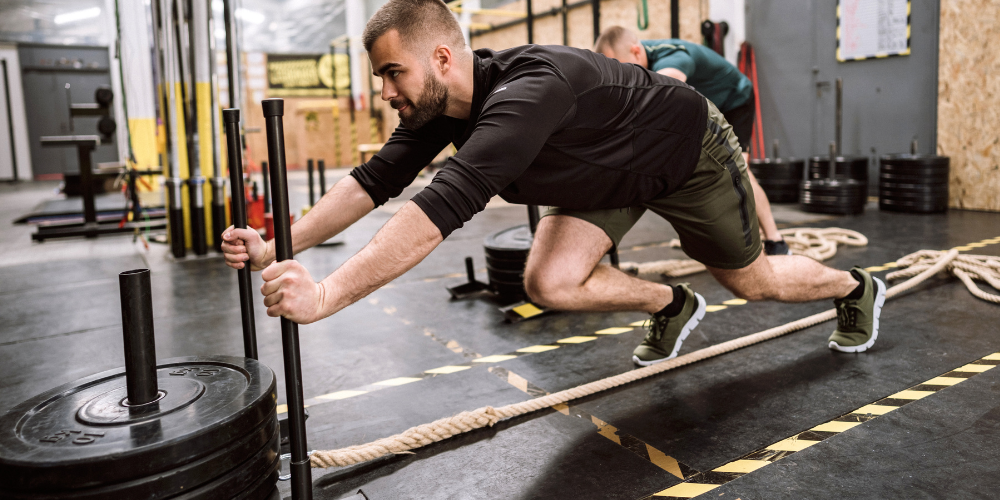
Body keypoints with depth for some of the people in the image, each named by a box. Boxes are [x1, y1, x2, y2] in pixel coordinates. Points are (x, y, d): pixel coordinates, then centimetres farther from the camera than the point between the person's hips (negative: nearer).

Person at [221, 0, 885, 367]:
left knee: (756, 282, 13)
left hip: (691, 155, -6)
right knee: (550, 281, -11)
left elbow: (445, 206, -53)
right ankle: (671, 306, 18)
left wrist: (327, 295, -56)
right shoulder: (439, 106, -16)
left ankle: (857, 288, 48)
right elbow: (377, 178, -15)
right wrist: (280, 247, -25)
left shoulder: (525, 93, -43)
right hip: (610, 175, 7)